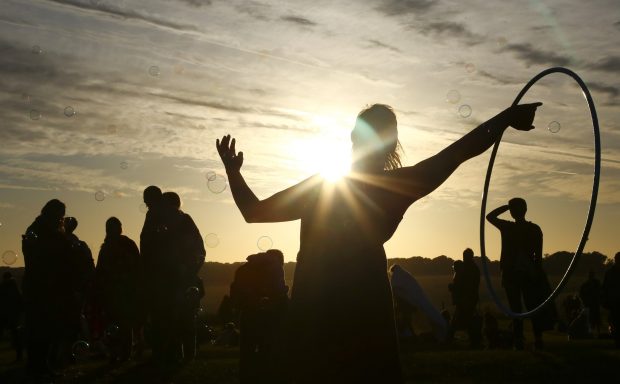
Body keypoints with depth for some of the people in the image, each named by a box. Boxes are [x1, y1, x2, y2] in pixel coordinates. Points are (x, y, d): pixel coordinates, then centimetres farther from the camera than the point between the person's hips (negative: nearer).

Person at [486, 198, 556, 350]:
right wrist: (538, 274, 7)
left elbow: (489, 216, 9)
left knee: (515, 308, 2)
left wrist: (506, 206, 4)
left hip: (511, 274, -2)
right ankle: (538, 339, 7)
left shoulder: (507, 227, -8)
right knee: (533, 306, 10)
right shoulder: (535, 229, -2)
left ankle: (519, 340, 0)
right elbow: (538, 256, -1)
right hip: (529, 273, 2)